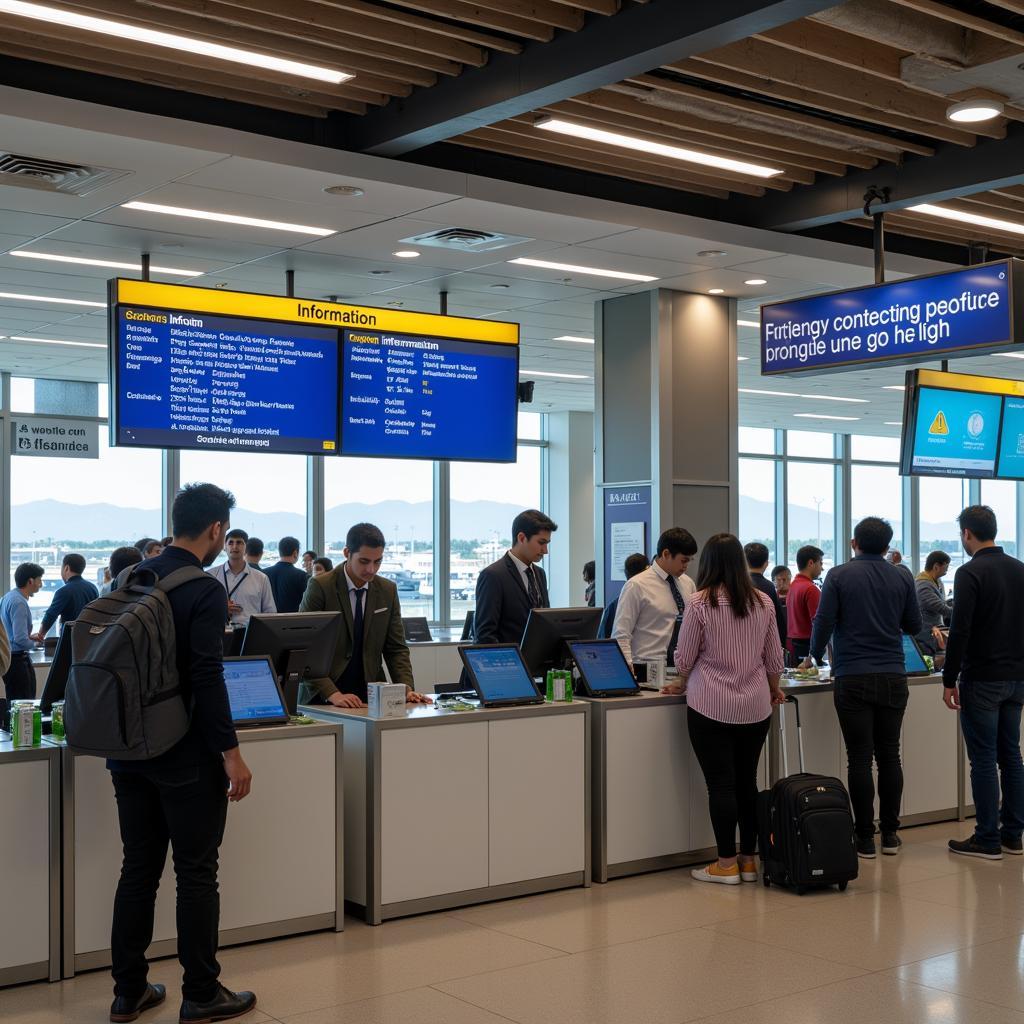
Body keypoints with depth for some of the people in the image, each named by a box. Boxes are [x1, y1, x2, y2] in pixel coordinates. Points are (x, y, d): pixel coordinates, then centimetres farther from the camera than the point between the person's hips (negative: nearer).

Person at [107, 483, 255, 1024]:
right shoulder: (204, 591, -16)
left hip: (129, 751, 7)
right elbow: (206, 677, -21)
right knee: (196, 874, 4)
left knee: (138, 869, 14)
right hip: (184, 756, -7)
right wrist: (231, 753, -17)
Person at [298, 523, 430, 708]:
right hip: (323, 699, -3)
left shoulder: (388, 590, 7)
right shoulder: (320, 586, -7)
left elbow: (396, 649, 10)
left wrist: (407, 690, -6)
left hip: (370, 696, 3)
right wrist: (332, 694, -21)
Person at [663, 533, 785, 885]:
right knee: (747, 781, 12)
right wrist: (774, 689, 29)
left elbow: (685, 657, -1)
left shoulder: (700, 603, -9)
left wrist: (683, 684, 20)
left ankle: (726, 864, 5)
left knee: (720, 784, 1)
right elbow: (774, 658, 10)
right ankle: (748, 860, 18)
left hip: (711, 706, -4)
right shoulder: (763, 603, 3)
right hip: (755, 707, 4)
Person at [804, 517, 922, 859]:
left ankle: (865, 838, 3)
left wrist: (814, 656, 14)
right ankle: (890, 834, 14)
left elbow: (824, 622, -4)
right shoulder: (902, 578, 4)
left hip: (852, 677, -2)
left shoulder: (839, 576, -3)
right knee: (889, 755, 10)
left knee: (860, 758, 0)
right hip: (893, 677, 3)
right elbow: (914, 626, 10)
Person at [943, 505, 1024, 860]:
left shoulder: (971, 573, -14)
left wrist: (949, 680, -12)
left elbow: (959, 631, -18)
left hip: (982, 681, -8)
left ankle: (987, 840, 2)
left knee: (983, 760, -3)